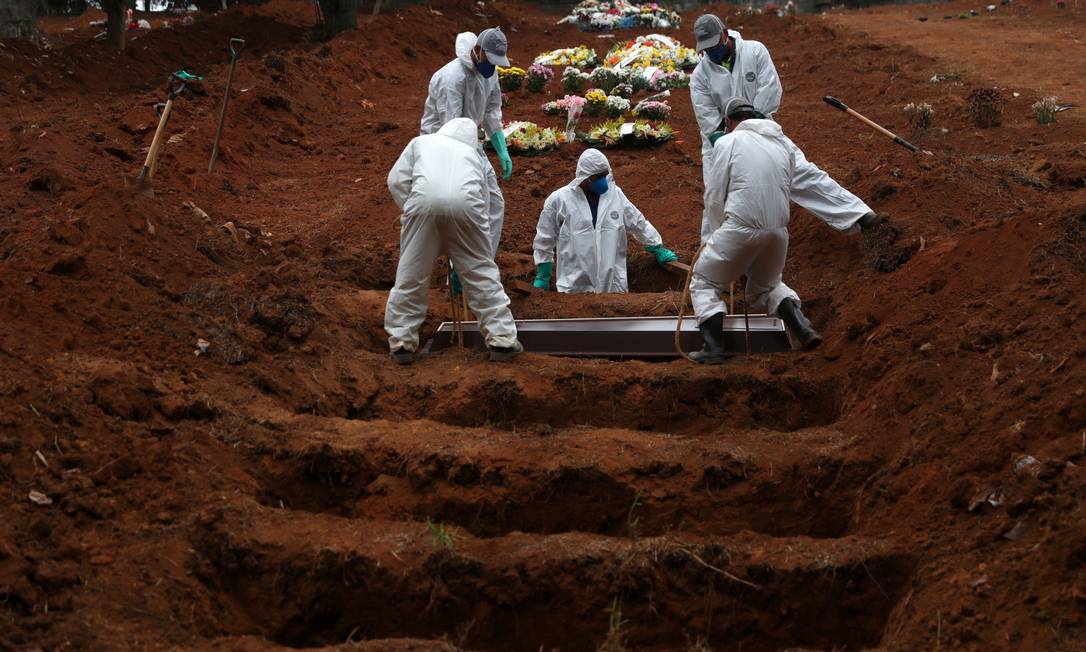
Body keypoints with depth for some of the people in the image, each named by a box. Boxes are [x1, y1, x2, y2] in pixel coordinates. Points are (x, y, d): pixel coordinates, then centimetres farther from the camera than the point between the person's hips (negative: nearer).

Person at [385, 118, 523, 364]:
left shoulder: (421, 141, 32)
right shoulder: (474, 155, 35)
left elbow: (397, 180, 20)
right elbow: (483, 199, 31)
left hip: (424, 200, -1)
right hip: (465, 203, 1)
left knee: (411, 274, 9)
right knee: (481, 272, 11)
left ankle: (401, 342, 12)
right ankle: (501, 339, 13)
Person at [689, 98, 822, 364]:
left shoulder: (727, 142, 1)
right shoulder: (784, 142, 14)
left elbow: (714, 197, 0)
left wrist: (719, 232, 15)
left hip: (740, 229, -5)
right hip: (778, 230, 5)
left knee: (703, 283, 13)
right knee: (766, 285, 27)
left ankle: (714, 346, -2)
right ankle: (802, 327, 4)